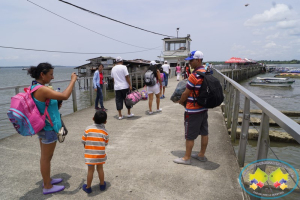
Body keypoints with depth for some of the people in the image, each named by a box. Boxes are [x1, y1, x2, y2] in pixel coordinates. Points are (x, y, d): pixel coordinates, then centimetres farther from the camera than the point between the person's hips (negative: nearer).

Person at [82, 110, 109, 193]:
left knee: (90, 170, 10)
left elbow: (83, 141, -4)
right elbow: (106, 143, -2)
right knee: (100, 168, 17)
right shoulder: (104, 131, -8)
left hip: (89, 154, -1)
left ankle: (88, 187, 25)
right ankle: (102, 185, 32)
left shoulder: (88, 129, -10)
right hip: (100, 154, 1)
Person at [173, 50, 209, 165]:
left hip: (193, 110, -9)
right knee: (204, 132, 15)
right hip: (204, 108, 9)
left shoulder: (194, 76, -20)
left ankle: (186, 158, 16)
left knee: (190, 135, 3)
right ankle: (201, 155, 30)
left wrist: (180, 101, 4)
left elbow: (186, 93, -15)